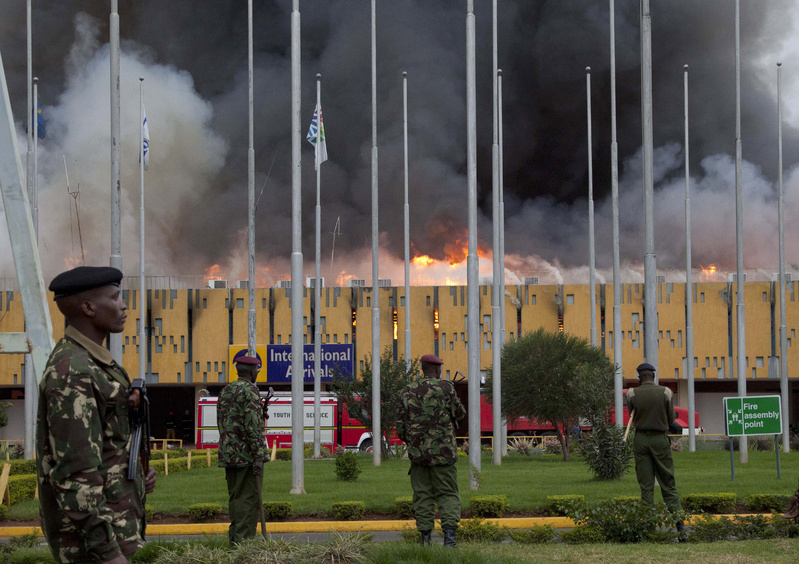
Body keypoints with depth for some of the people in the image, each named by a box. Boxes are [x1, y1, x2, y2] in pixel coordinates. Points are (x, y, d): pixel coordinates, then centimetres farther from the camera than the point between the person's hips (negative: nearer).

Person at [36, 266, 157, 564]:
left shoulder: (87, 363, 13)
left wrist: (140, 472, 8)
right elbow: (73, 470, -26)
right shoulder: (71, 373, -21)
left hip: (107, 514, 10)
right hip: (91, 530, -10)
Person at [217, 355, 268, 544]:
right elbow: (253, 425, -18)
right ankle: (244, 540, -11)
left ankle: (234, 539, 11)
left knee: (235, 498, 11)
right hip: (247, 455, -8)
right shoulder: (250, 391, -10)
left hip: (228, 455, 8)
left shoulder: (225, 391, 15)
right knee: (249, 499, -7)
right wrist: (259, 455, -19)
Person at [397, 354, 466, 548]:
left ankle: (426, 537, 6)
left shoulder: (409, 391, 3)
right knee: (447, 494, 3)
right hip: (443, 451, -2)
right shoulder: (446, 388, -6)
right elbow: (459, 413, 5)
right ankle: (449, 532, -13)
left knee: (423, 495, 9)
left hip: (418, 451, 2)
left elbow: (401, 424, 5)